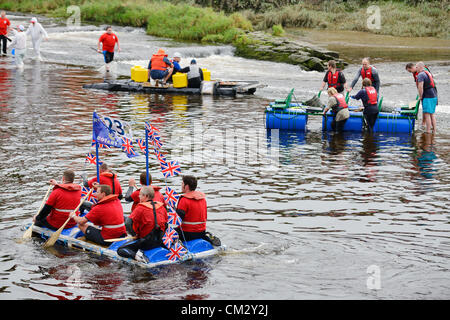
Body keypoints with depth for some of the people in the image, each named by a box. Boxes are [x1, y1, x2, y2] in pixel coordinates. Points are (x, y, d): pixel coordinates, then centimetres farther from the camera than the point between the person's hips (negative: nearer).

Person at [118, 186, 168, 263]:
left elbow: (128, 223, -18)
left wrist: (134, 233, -2)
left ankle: (135, 255, -27)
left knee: (120, 250, -5)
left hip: (147, 241, -7)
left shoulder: (141, 208, -12)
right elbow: (166, 222, 15)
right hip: (159, 241, 7)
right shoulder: (161, 206, 6)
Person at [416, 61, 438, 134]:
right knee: (432, 114, 14)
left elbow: (420, 87, -21)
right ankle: (434, 130, 16)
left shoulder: (421, 75, -12)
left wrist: (420, 96, -9)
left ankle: (428, 132, -6)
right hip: (434, 96, 9)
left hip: (427, 97, -9)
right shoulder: (428, 73, 18)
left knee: (427, 115, -6)